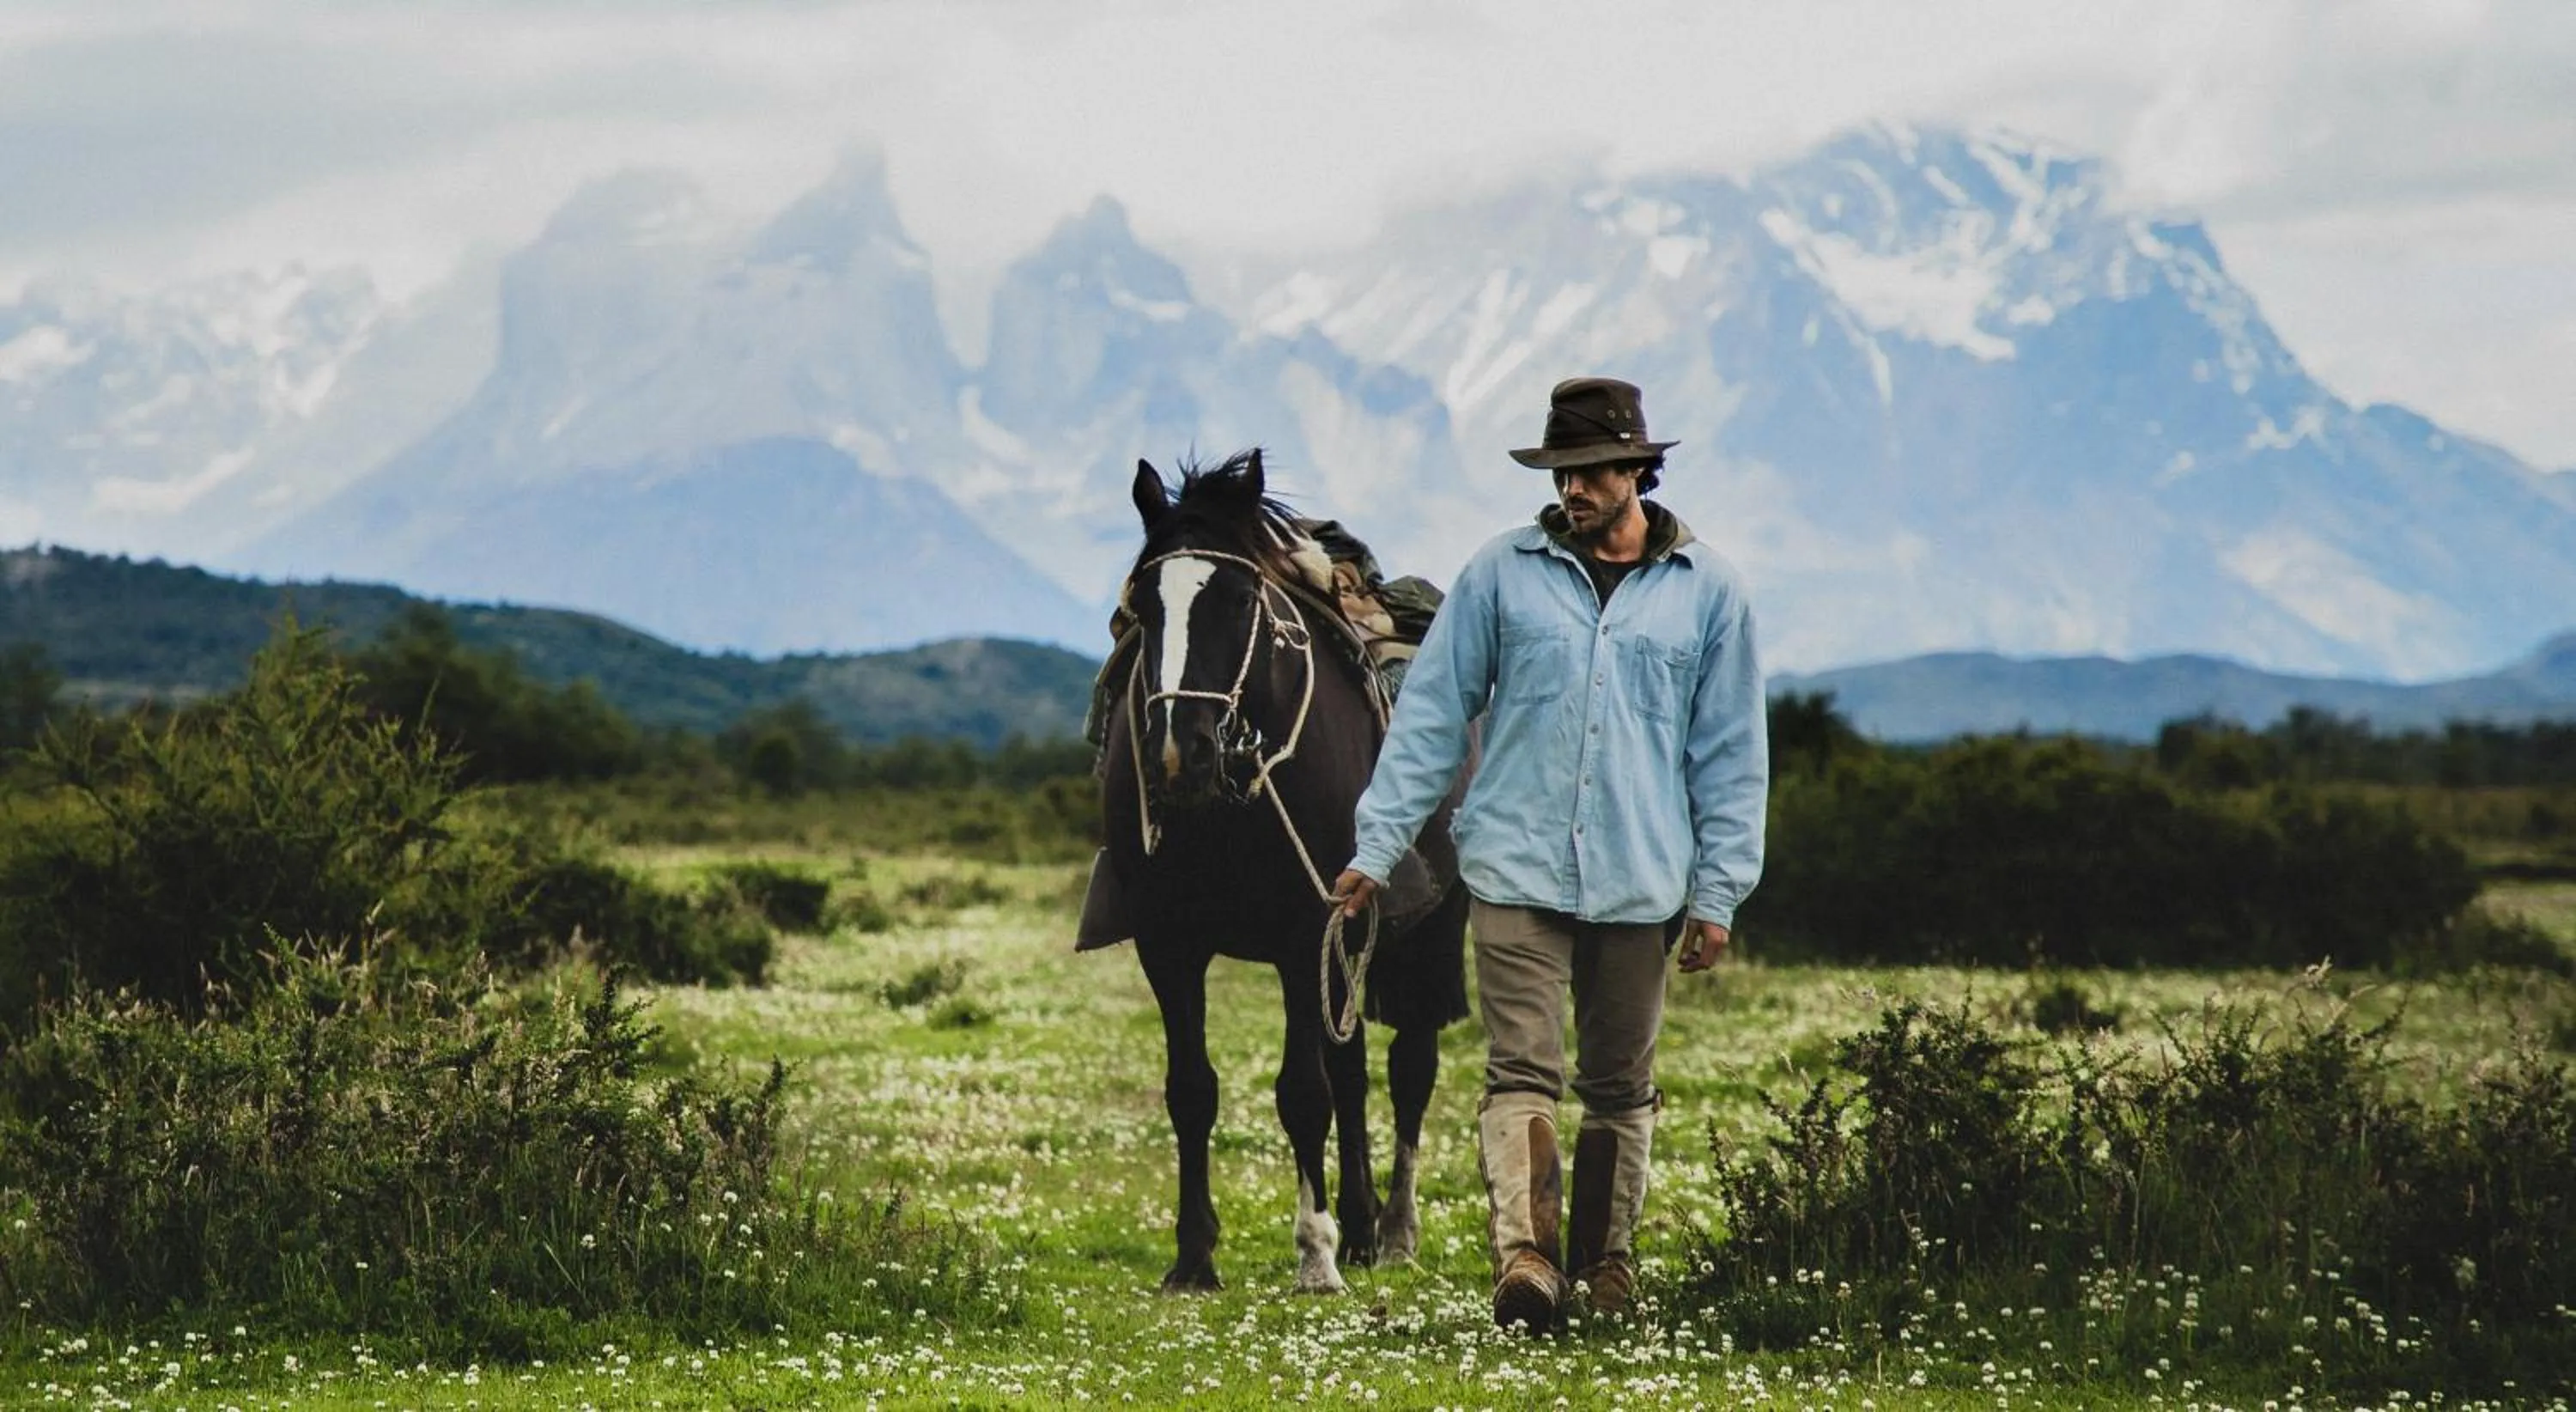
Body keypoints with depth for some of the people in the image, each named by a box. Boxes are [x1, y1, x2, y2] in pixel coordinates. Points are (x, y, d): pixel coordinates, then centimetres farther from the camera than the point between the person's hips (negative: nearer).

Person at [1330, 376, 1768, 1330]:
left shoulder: (1706, 589, 5)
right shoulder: (1502, 573, 3)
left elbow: (1731, 755, 8)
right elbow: (1431, 717, 5)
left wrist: (1718, 893, 4)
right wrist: (1376, 847, 1)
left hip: (1640, 882, 1)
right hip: (1517, 869, -1)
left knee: (1621, 1086, 9)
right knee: (1523, 1070, -12)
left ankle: (1608, 1269, 21)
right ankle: (1524, 1257, -22)